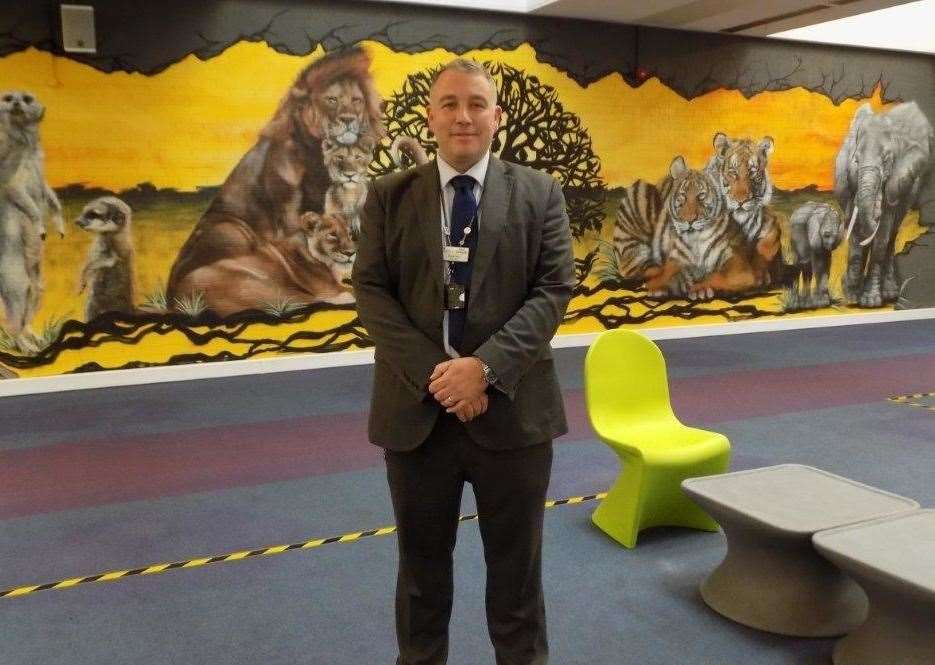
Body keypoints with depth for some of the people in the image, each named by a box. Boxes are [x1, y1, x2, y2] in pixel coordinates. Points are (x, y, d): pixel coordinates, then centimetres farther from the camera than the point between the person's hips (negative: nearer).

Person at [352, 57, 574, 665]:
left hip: (511, 405, 0)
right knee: (422, 560, 15)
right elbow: (370, 290, -1)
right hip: (416, 405, 1)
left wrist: (485, 365, -18)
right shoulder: (389, 195, 5)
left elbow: (556, 289, -5)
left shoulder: (540, 193, 3)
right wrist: (433, 372, -14)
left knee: (517, 561, 13)